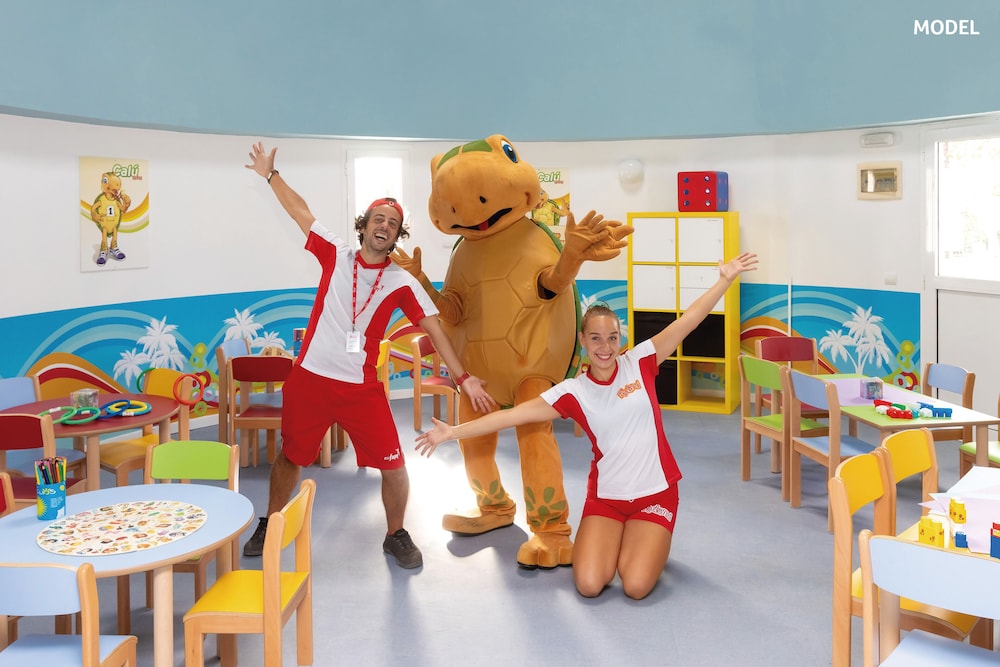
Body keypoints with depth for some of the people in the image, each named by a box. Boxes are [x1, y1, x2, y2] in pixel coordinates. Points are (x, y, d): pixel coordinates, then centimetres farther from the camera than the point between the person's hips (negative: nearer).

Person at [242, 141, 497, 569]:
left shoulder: (401, 283, -4)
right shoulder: (336, 254, 0)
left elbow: (433, 328, -7)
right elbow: (299, 211, 8)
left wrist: (463, 377, -13)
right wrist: (270, 174, 10)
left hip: (362, 387, -1)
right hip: (309, 379, 1)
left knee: (393, 465, -3)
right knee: (291, 457, 15)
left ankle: (396, 535, 22)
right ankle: (269, 526, 38)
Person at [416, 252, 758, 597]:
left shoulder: (640, 362, -5)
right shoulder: (573, 392, -6)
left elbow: (688, 320, -11)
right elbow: (514, 414, -9)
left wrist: (725, 280, -21)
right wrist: (453, 431, -13)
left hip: (655, 493, -1)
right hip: (605, 496, 1)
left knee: (636, 586, -16)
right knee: (589, 585, -13)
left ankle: (649, 544, 19)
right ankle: (614, 541, 19)